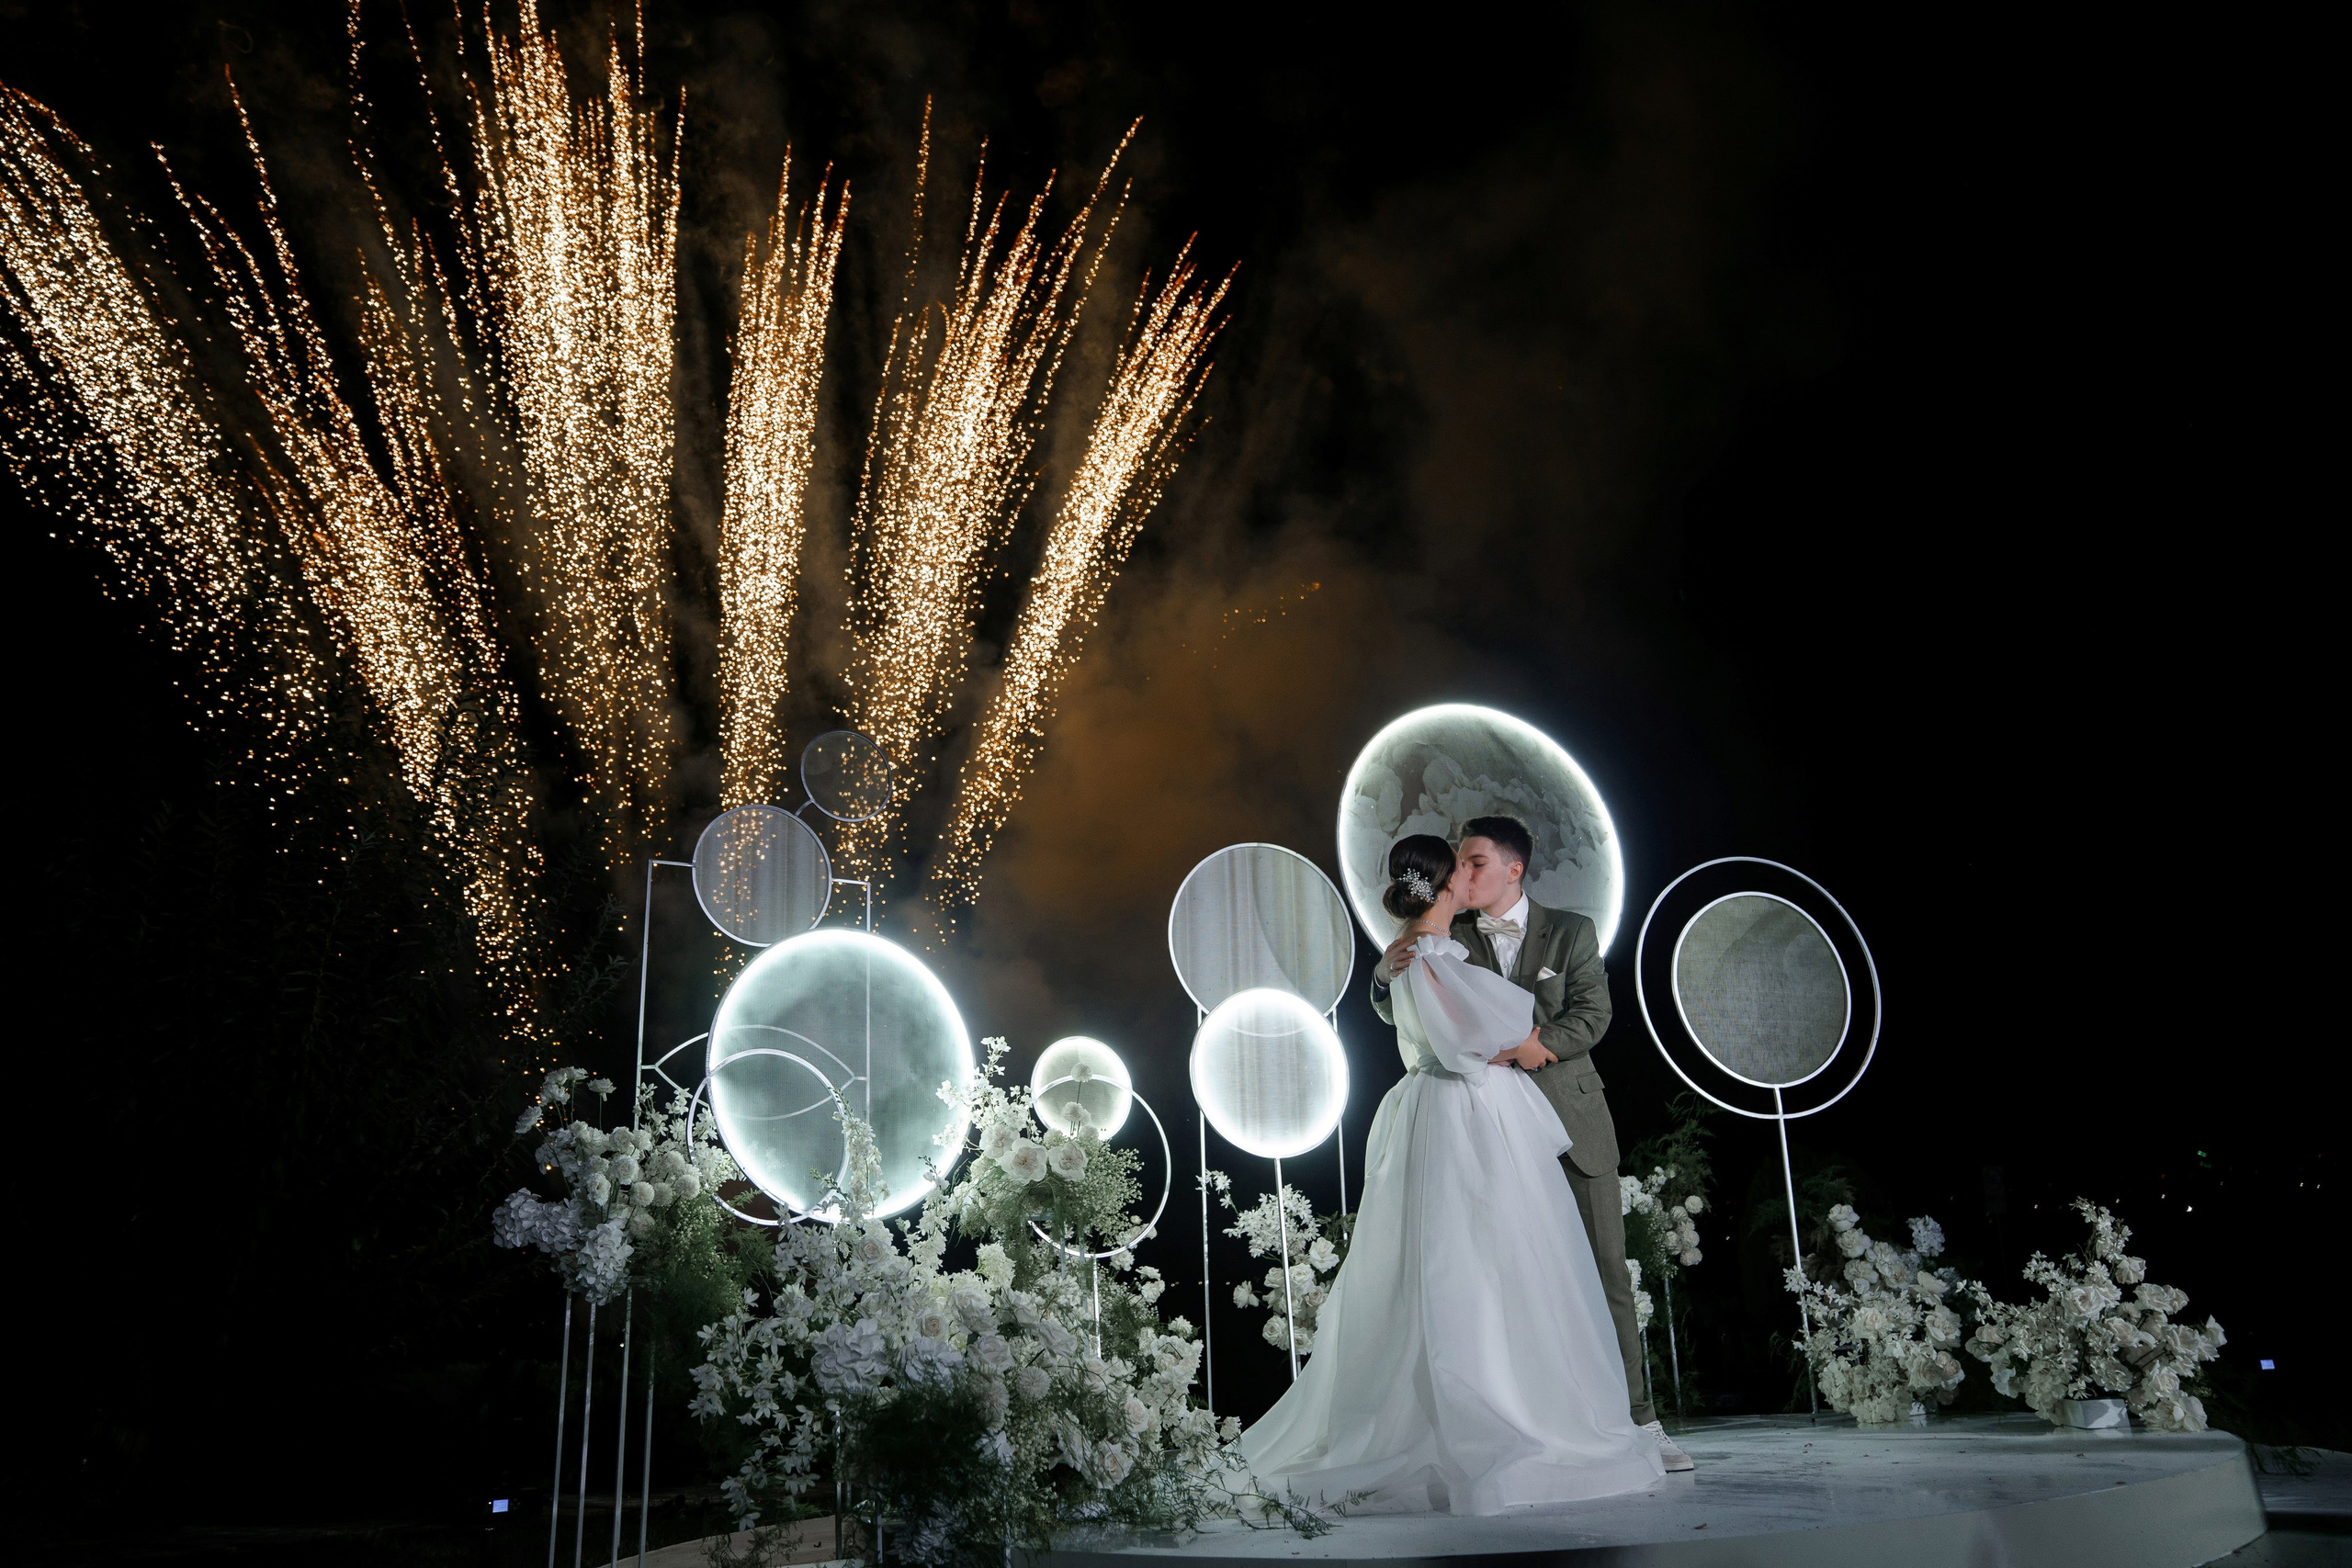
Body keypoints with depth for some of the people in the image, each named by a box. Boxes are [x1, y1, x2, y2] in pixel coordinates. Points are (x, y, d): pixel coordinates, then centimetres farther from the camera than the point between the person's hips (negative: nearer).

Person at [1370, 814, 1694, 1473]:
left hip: (1573, 1122, 0)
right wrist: (1389, 974, -17)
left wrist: (1534, 1043, -24)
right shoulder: (1452, 939, 5)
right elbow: (1399, 1014, 5)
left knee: (1606, 1271, 2)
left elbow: (1592, 1015, -7)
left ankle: (1636, 1420, 10)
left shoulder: (1571, 931, 2)